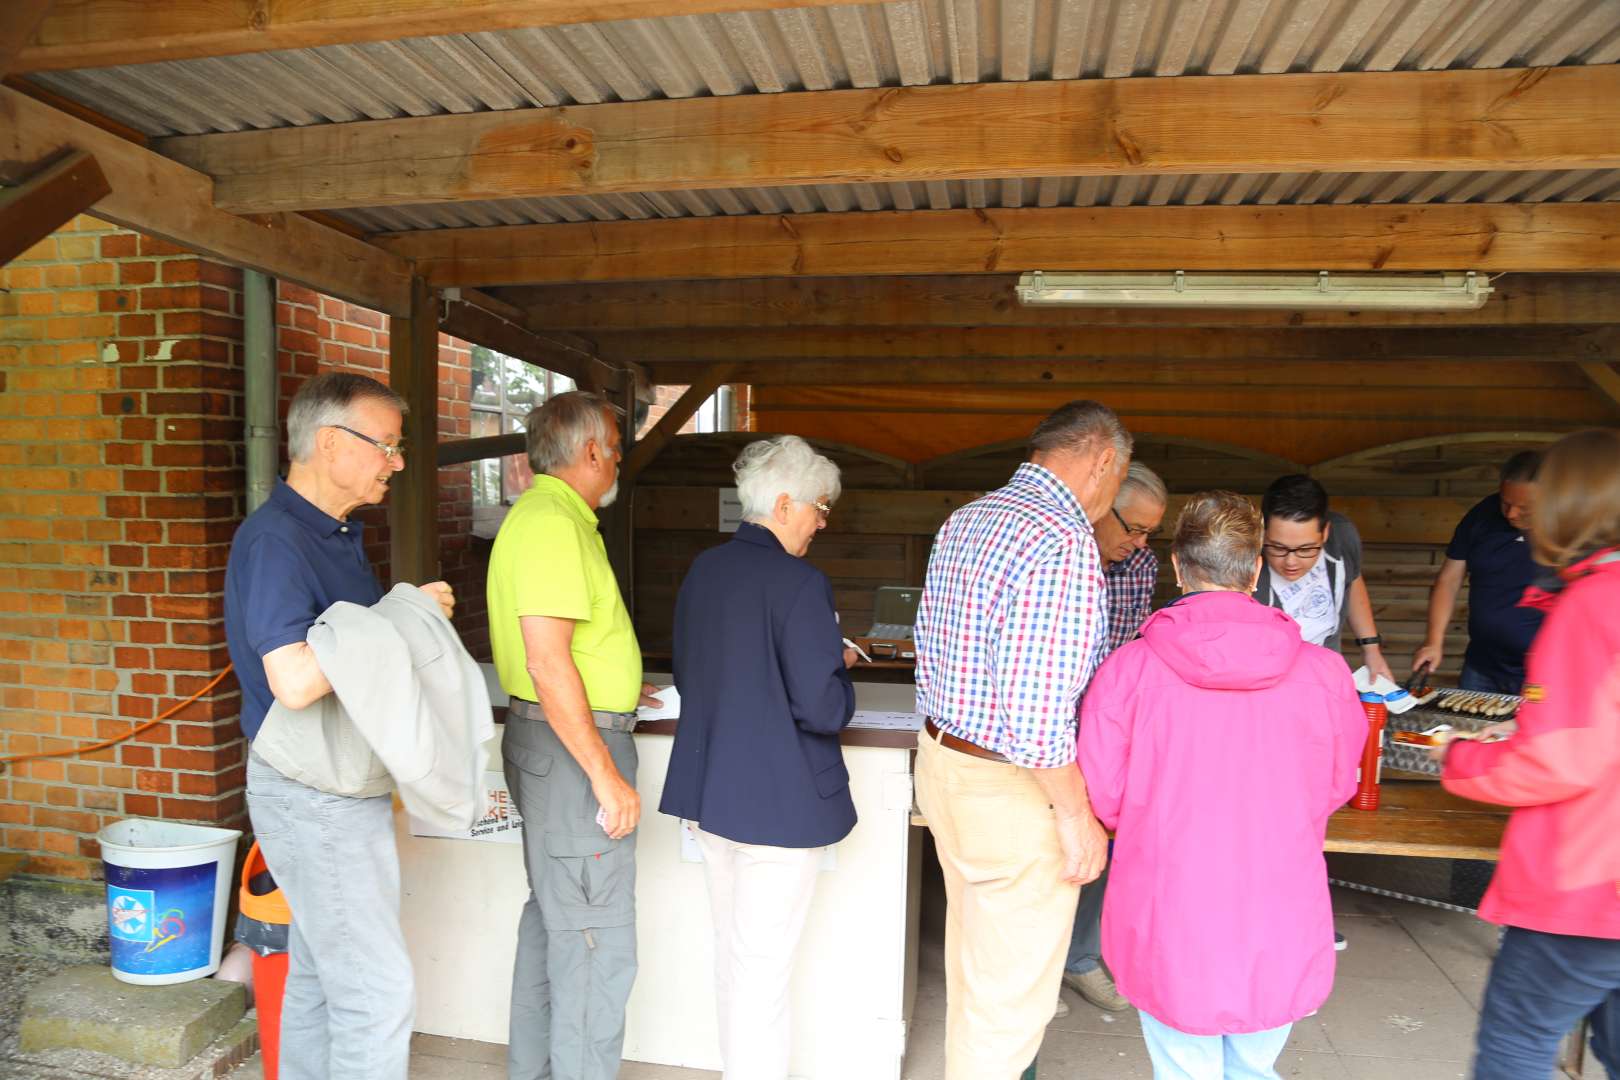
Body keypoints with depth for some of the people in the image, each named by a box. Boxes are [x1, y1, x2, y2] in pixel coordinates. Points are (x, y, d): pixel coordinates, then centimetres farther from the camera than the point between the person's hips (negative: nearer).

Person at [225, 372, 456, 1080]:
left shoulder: (341, 534, 11)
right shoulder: (273, 538, -19)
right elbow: (296, 681, -31)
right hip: (310, 793, -9)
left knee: (318, 978, 20)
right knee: (379, 990, -4)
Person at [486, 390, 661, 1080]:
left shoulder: (539, 514, 15)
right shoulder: (554, 525, -19)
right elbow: (548, 664, -25)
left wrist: (611, 687, 28)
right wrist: (607, 775, -23)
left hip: (546, 734, 11)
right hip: (574, 745, -11)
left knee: (551, 918, 21)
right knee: (597, 941, -2)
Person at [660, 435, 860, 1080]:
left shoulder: (703, 570, 3)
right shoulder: (800, 584, -20)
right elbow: (824, 709, -22)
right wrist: (838, 666, 0)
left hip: (710, 790, 8)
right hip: (779, 800, -8)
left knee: (730, 953, 21)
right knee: (765, 969, 5)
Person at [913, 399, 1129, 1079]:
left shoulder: (965, 520, 7)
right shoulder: (1062, 543, -23)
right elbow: (1037, 710, -26)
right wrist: (1077, 817, -15)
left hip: (943, 762, 10)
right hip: (1012, 792, -9)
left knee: (972, 960, 26)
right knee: (1014, 988, 8)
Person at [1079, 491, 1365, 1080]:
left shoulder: (1126, 670, -15)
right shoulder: (1324, 673, -10)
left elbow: (1103, 796, -5)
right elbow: (1336, 788, 6)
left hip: (1169, 939, -1)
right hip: (1282, 940, 2)